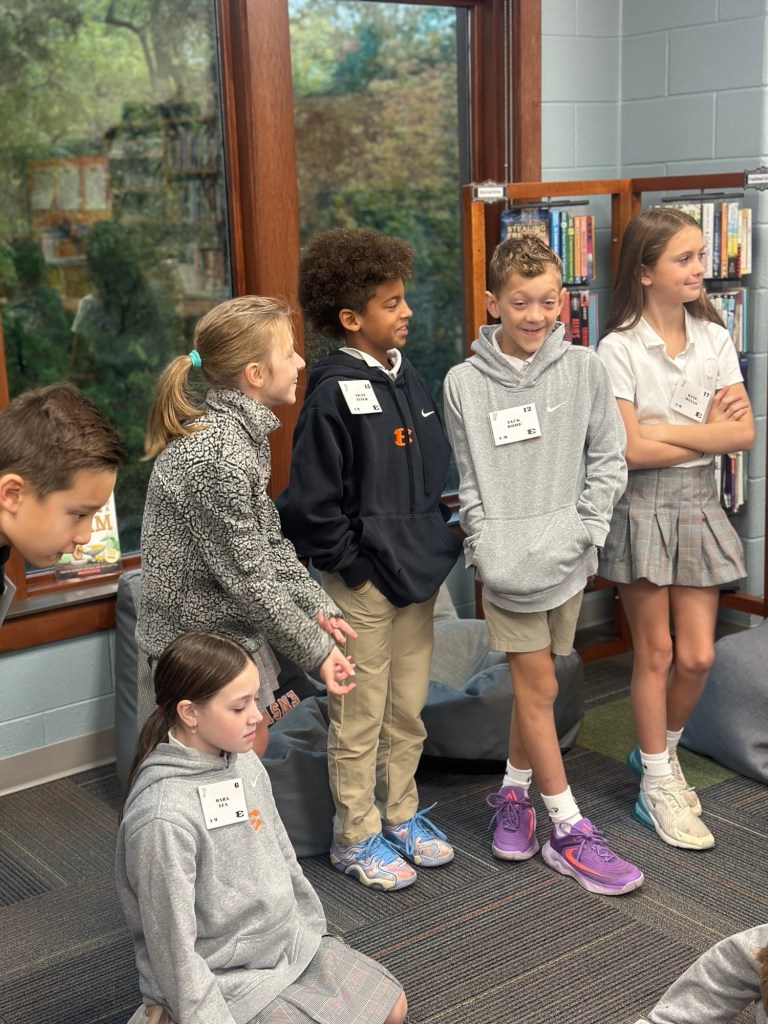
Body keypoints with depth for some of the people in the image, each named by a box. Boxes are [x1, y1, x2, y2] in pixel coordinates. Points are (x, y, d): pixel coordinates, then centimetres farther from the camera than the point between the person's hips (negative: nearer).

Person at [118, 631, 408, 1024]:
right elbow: (174, 948, -23)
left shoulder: (245, 763, -5)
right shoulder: (163, 818, -30)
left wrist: (315, 935, 14)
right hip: (230, 982, -8)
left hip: (293, 944, 8)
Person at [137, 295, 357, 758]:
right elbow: (248, 579, -24)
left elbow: (267, 538, 9)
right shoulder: (218, 454, -28)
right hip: (202, 635, -9)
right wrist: (315, 650, -15)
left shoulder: (240, 430, 4)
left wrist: (317, 606, 1)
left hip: (231, 626, 9)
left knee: (251, 747, 21)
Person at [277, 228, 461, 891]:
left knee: (408, 710, 18)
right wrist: (353, 565, -14)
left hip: (418, 574, 7)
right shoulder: (334, 394, -16)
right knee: (360, 718, 7)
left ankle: (400, 814, 35)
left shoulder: (408, 380, 8)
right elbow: (310, 503, -18)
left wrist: (435, 547, 10)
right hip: (364, 582, -7)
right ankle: (356, 837, 22)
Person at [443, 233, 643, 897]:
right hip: (506, 562, -2)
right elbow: (465, 480, 0)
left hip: (567, 559, 2)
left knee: (535, 685, 14)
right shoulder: (464, 382, -2)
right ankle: (569, 830, 11)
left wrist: (584, 532, -8)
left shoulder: (583, 369, 0)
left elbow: (608, 457, 1)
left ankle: (514, 791, 35)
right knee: (538, 687, 1)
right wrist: (487, 545, -10)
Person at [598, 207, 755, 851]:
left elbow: (745, 433, -5)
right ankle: (657, 785, 21)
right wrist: (708, 431, -10)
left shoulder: (714, 338, 3)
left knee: (698, 655, 5)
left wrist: (666, 432, -16)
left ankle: (661, 750, 32)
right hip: (643, 507, -4)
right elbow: (629, 449, -18)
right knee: (655, 653, 5)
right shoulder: (619, 349, -11)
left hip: (700, 505, 4)